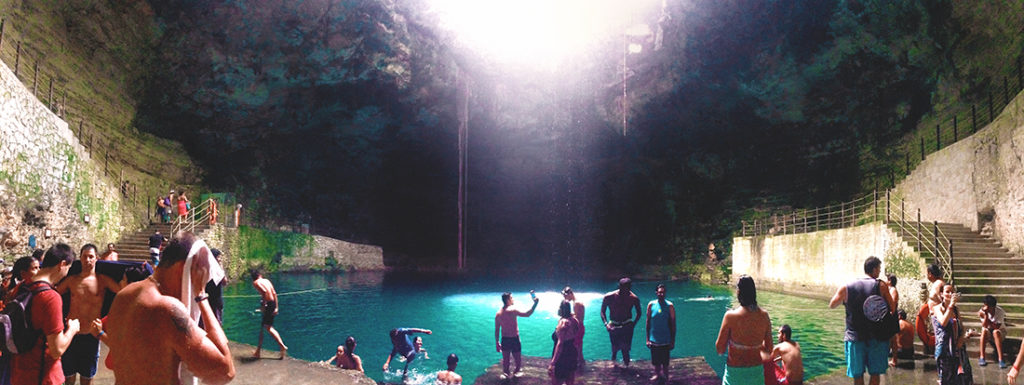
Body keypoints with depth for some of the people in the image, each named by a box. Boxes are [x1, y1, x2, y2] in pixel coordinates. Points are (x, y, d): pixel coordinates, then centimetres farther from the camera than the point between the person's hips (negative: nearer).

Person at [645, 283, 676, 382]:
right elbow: (648, 322, 2)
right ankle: (656, 374, 35)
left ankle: (665, 376, 29)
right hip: (654, 340, 1)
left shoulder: (669, 306, -8)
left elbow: (673, 324, -4)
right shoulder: (651, 305, -4)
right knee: (655, 361, 14)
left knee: (665, 362, 10)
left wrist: (673, 341, -4)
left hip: (665, 340, -1)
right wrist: (647, 339, 1)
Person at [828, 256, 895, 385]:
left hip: (855, 337, 1)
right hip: (877, 337, -1)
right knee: (875, 373, 11)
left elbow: (831, 305, 10)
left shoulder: (847, 288, 1)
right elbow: (892, 308, -5)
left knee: (858, 375, 10)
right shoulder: (881, 286, -6)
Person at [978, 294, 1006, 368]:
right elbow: (985, 326, -22)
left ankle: (1001, 359, -40)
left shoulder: (1000, 311, -19)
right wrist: (986, 315, -33)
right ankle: (981, 358, -35)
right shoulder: (983, 311, -13)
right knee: (984, 330, -33)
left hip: (1000, 332, -2)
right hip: (988, 334, 2)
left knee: (996, 332, -36)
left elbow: (996, 327, -26)